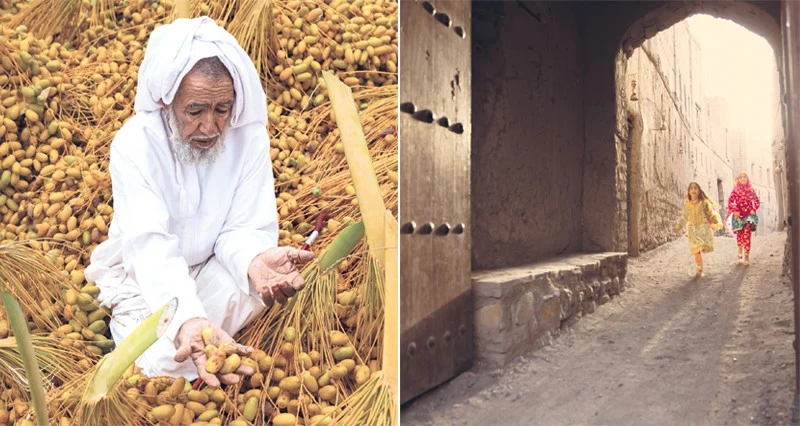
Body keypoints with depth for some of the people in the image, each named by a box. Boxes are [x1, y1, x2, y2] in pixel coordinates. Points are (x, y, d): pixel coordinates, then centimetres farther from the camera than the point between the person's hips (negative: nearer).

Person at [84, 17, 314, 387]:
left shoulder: (250, 138, -17)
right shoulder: (134, 143, -23)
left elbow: (244, 228, -17)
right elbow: (151, 246, -34)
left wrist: (256, 259, -44)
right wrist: (188, 317, -54)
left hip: (212, 268, 2)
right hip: (146, 276, -1)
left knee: (256, 286, -30)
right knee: (170, 362, -21)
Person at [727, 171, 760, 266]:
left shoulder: (751, 190, 6)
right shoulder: (735, 191, 2)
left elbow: (757, 201, 10)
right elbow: (730, 201, -1)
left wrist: (754, 209, -4)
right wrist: (734, 211, -12)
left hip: (749, 214, 0)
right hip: (739, 215, 0)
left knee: (747, 235, -11)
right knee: (739, 234, 11)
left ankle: (746, 256, -11)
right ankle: (740, 250, 36)